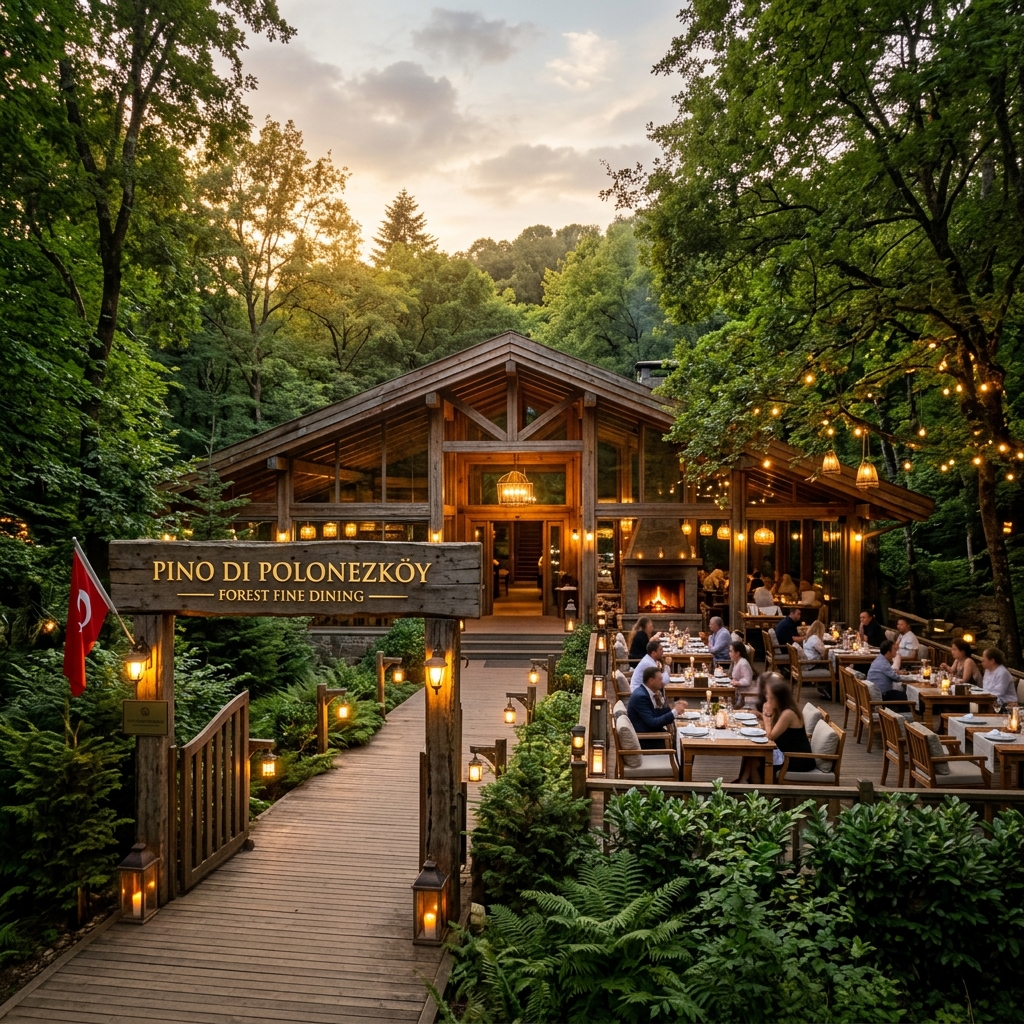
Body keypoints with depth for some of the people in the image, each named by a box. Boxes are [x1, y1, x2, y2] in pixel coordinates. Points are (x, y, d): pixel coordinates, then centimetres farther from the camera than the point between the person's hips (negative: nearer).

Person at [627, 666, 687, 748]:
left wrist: (674, 707, 0)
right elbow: (652, 723, -25)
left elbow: (656, 713, 11)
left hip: (647, 733, 9)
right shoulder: (640, 696, -22)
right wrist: (675, 712, -21)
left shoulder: (644, 691, 5)